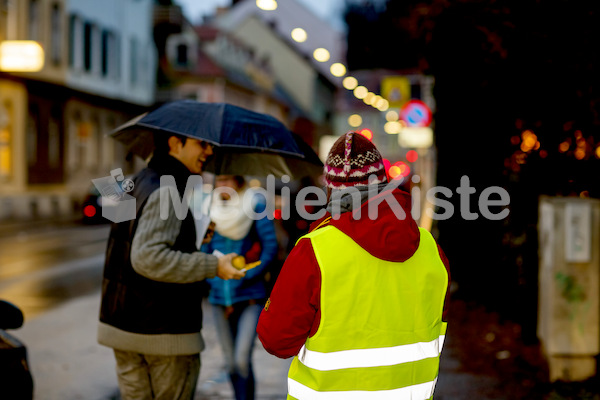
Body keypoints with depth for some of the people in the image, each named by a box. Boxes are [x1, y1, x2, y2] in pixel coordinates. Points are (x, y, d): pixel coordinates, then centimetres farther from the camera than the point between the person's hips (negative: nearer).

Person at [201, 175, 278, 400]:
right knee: (230, 362, 9)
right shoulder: (212, 210, 8)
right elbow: (205, 252, 13)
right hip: (220, 297, 4)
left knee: (242, 359, -14)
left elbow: (270, 247, -5)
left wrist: (247, 277, -10)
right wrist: (214, 282, 1)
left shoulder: (256, 207, -4)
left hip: (250, 296, -4)